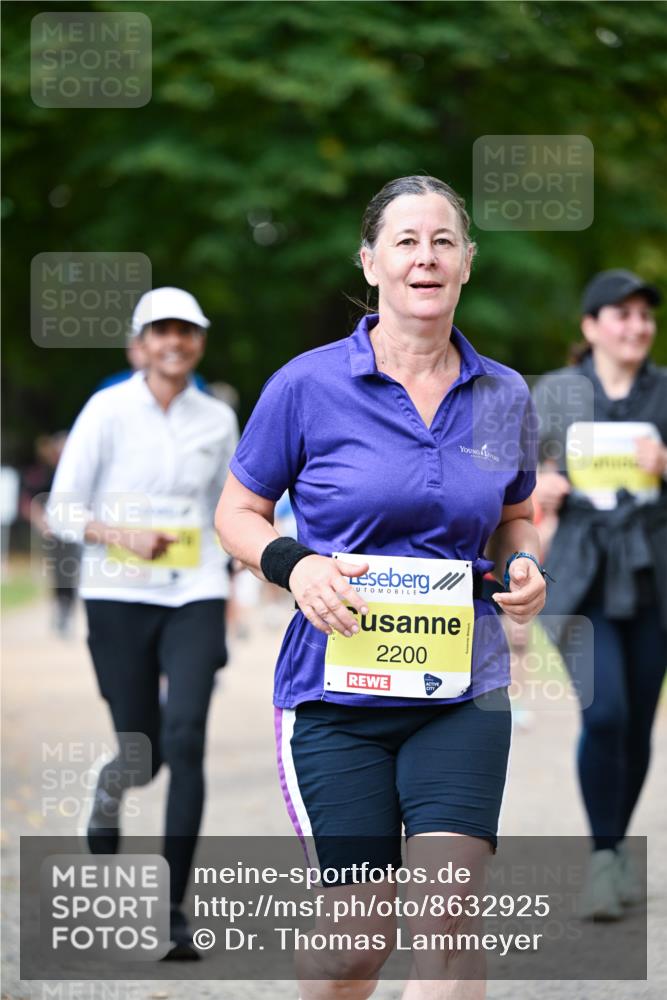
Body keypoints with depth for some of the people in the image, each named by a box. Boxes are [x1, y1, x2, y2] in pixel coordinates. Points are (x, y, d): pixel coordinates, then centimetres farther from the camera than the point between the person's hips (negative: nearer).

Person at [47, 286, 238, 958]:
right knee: (141, 751, 2)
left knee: (185, 738, -15)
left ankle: (172, 909, -12)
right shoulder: (108, 410, -2)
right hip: (119, 598, -1)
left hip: (195, 598, 1)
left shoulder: (218, 420, 7)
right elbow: (62, 508, -2)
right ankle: (107, 794, 43)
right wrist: (121, 536, -18)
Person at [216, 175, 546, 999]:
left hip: (463, 692, 2)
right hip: (338, 687, -2)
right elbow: (237, 512, 5)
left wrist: (522, 565, 0)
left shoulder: (505, 396, 6)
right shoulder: (307, 385, -4)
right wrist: (294, 564, -14)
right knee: (367, 929, 2)